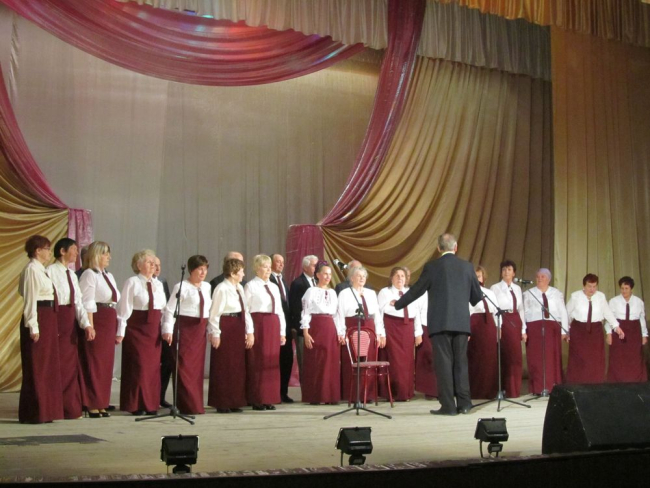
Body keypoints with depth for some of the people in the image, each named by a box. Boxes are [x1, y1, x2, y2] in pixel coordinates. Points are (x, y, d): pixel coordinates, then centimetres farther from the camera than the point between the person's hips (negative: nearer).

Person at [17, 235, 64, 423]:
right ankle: (34, 413, 3)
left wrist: (51, 325, 15)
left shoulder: (40, 270, 17)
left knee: (48, 367, 13)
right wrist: (33, 327, -21)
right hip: (38, 320, -10)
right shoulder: (32, 269, -12)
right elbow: (30, 300, -17)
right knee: (36, 367, -4)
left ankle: (44, 410, 20)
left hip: (48, 319, 10)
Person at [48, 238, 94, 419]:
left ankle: (70, 408, 15)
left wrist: (86, 324, -3)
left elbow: (78, 302, 10)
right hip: (56, 320, -8)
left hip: (71, 322, 8)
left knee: (71, 365, 9)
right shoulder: (51, 272, -10)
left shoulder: (72, 275, 15)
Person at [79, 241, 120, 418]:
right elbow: (87, 304, -14)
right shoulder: (89, 275, -7)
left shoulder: (108, 276, 18)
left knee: (106, 363, 9)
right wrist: (90, 327, -20)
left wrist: (116, 328, 13)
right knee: (94, 364, -4)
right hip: (97, 322, -8)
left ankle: (101, 403, 16)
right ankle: (92, 405, 2)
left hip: (109, 324, 8)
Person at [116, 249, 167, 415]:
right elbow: (124, 308, -10)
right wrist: (120, 332, -13)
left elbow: (164, 308, 13)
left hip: (154, 330, 6)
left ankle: (150, 404, 15)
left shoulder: (158, 284, 12)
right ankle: (136, 405, 7)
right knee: (137, 366, -3)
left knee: (153, 366, 7)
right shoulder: (132, 282, -6)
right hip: (136, 328, -6)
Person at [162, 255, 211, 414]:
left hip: (200, 330, 6)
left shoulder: (207, 287, 10)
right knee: (184, 367, -4)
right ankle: (188, 405, 2)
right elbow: (170, 309, -11)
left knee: (197, 367, 10)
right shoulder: (181, 287, -8)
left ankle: (195, 404, 18)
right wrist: (168, 330, -17)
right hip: (184, 328, -6)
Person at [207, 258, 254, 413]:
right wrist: (215, 334, -15)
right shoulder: (221, 289, -13)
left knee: (238, 366, 10)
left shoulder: (239, 288, 12)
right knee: (223, 367, 0)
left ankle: (235, 402, 18)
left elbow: (245, 311, 12)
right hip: (225, 329, -8)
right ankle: (222, 404, 8)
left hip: (238, 329, 8)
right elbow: (215, 313, -14)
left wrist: (249, 331, 8)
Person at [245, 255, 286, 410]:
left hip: (273, 326, 6)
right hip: (258, 325, -6)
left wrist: (282, 331, 13)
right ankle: (257, 400, 2)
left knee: (272, 363, 6)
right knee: (257, 362, -4)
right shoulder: (250, 286, -2)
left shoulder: (274, 287, 18)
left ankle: (269, 399, 13)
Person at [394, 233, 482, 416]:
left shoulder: (432, 267, -3)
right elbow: (477, 296, 13)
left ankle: (448, 405, -2)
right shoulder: (467, 267, 6)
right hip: (461, 322, 3)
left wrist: (397, 304, 19)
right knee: (460, 362, 10)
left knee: (444, 362, -1)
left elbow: (416, 290, 3)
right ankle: (464, 403, 10)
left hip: (440, 322, -3)